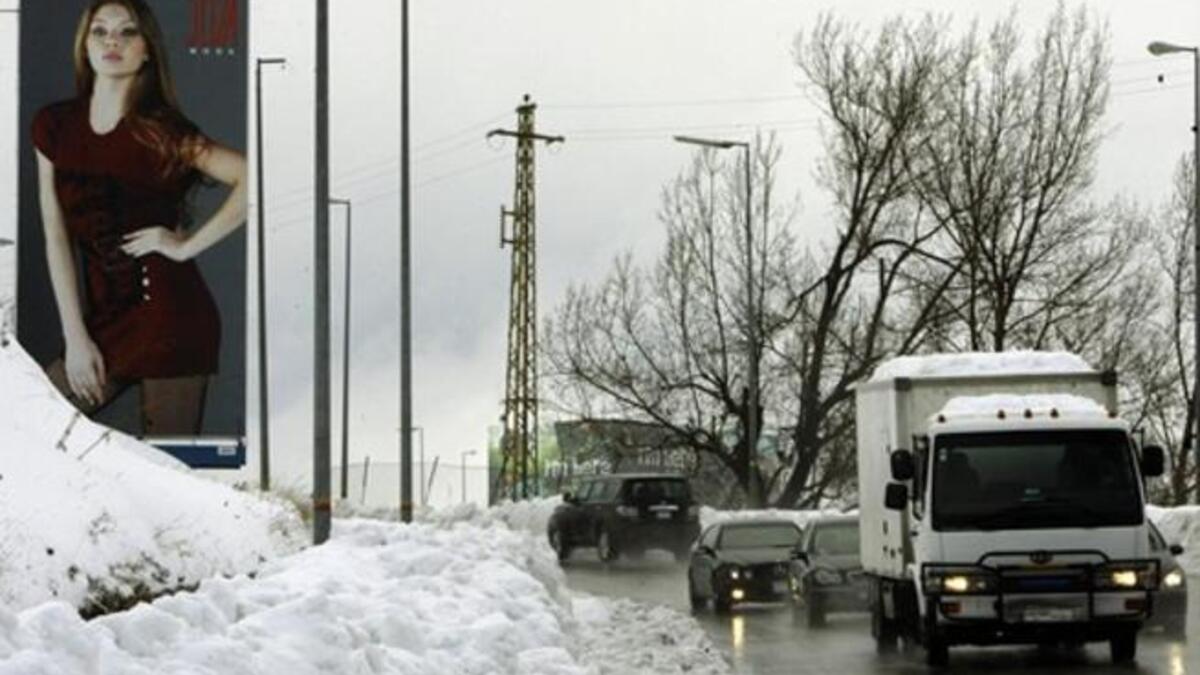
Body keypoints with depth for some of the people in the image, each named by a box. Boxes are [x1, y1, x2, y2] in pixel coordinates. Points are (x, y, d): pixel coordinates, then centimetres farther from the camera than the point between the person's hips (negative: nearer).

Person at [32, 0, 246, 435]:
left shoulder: (162, 133, -5)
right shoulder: (55, 126, 8)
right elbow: (56, 237, 6)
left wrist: (188, 245, -13)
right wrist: (75, 337, 0)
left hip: (169, 317, -5)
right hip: (104, 319, 5)